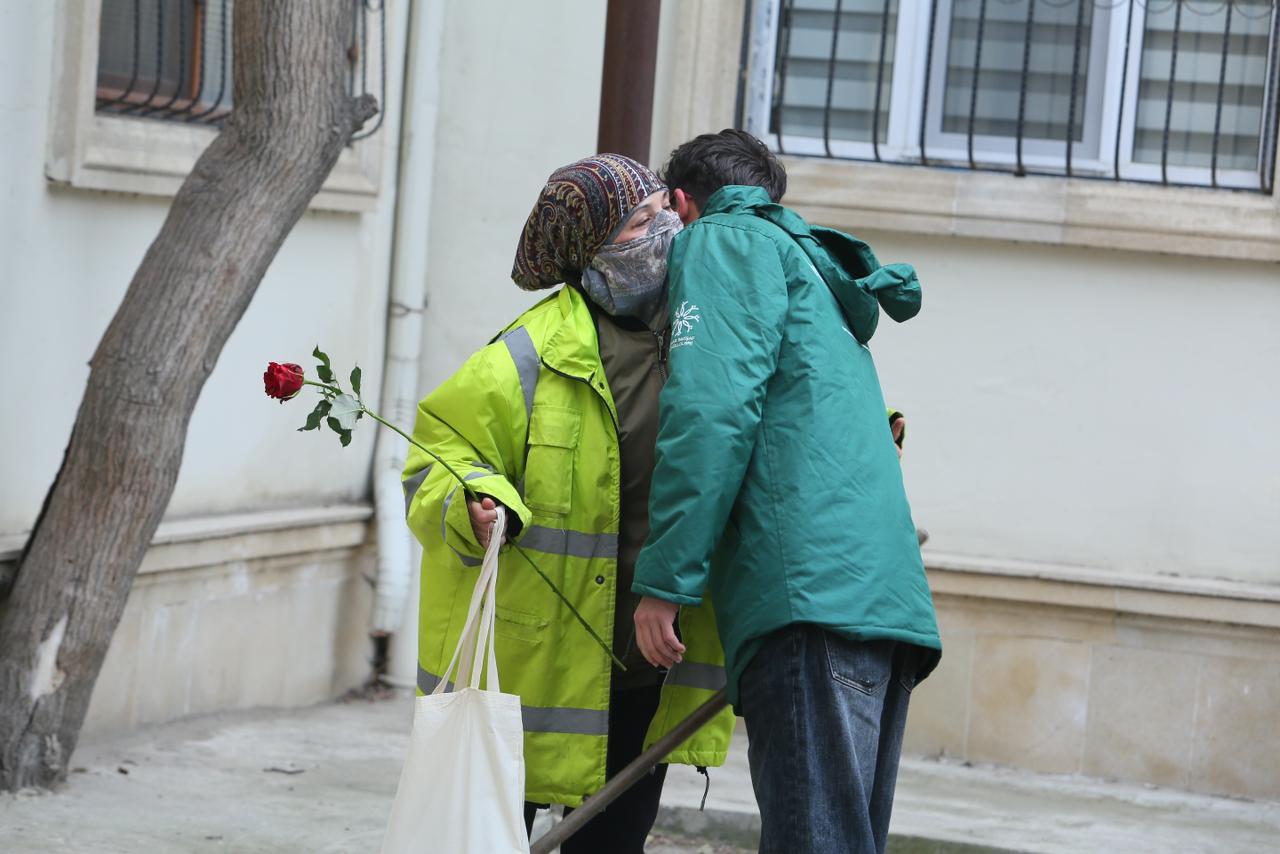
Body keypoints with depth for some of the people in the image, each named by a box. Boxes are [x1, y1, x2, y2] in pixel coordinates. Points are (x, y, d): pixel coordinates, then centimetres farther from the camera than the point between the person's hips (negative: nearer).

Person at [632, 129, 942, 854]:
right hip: (887, 597, 9)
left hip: (810, 595, -9)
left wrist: (665, 580, -9)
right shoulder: (821, 279, 36)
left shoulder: (724, 239, 8)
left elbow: (714, 408, -7)